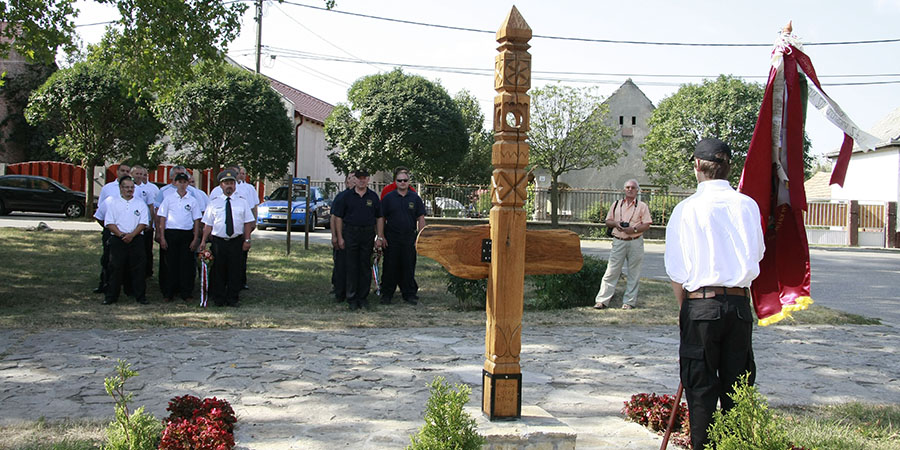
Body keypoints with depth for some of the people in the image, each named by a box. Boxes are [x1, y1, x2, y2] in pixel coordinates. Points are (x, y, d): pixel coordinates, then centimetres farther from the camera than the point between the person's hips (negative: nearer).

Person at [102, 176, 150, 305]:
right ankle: (111, 296, 7)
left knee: (138, 269, -1)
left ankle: (140, 296, 6)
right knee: (115, 268, 0)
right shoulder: (113, 202, 9)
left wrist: (132, 234, -11)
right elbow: (109, 223, 2)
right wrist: (121, 234, -11)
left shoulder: (140, 203, 10)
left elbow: (143, 223, 2)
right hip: (117, 240, 0)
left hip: (136, 240, 0)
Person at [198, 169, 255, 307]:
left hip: (236, 242, 0)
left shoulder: (242, 202, 9)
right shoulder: (214, 203, 7)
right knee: (218, 271, 4)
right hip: (218, 241, 0)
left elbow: (248, 223, 6)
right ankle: (218, 299, 14)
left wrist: (247, 240, -2)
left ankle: (232, 299, 11)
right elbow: (208, 224, 5)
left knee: (234, 271, 2)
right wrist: (203, 241, -1)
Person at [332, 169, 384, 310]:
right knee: (352, 267, 1)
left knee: (365, 267, 5)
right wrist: (340, 237, -4)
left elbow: (379, 218, 10)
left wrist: (379, 237, 3)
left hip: (368, 234, 2)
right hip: (351, 233, -1)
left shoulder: (373, 197, 8)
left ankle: (363, 297, 14)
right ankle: (352, 298, 7)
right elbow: (338, 217, 2)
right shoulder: (346, 196, 3)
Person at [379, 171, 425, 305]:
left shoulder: (415, 198, 6)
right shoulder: (388, 198, 4)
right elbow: (381, 218, 5)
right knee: (390, 267, 3)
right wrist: (381, 237, -2)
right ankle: (386, 295, 11)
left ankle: (410, 294, 13)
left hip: (409, 238, 1)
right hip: (391, 239, -1)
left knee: (409, 267, 5)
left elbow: (421, 219, 6)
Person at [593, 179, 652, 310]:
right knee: (611, 271, -3)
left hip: (635, 242, -1)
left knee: (633, 273, 3)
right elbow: (608, 221, 15)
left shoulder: (642, 206, 5)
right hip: (618, 241, 2)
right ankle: (602, 300, -2)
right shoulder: (616, 204, 14)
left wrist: (634, 229, -17)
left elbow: (646, 225, -1)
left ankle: (629, 301, 12)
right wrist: (615, 223, -6)